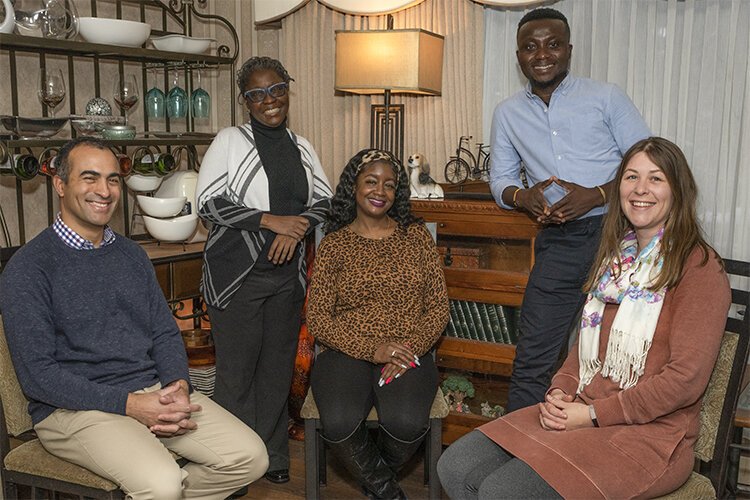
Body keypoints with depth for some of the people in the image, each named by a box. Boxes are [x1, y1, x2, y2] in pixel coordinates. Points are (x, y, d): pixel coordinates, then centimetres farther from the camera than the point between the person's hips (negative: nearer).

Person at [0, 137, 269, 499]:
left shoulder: (132, 254, 15)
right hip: (75, 408, -6)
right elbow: (38, 376, -11)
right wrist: (129, 404, -18)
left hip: (155, 390, 6)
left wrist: (178, 386, -7)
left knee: (249, 458, -9)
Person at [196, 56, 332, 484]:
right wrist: (272, 220, -15)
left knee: (279, 367, 9)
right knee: (237, 369, 0)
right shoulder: (230, 140, -1)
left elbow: (326, 201, 11)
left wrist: (298, 227, -9)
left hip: (287, 273, 4)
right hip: (238, 273, -4)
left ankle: (274, 457, 23)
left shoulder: (302, 147, 12)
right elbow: (209, 202, -9)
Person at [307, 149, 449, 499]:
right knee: (339, 424, -30)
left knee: (406, 424, -30)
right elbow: (317, 318, 0)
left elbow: (438, 306, 8)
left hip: (409, 353, 1)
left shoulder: (415, 235, 11)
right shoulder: (334, 244, 7)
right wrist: (371, 349, -14)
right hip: (347, 353, 0)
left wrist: (412, 347, -11)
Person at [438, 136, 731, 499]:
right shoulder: (615, 257, 17)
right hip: (580, 413, 7)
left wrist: (593, 414, -15)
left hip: (651, 433, -7)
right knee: (455, 468, -8)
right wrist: (559, 393, 0)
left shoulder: (699, 268, -8)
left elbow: (686, 378, -14)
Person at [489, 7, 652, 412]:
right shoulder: (508, 113, 13)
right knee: (531, 361, 2)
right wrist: (522, 197, -7)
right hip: (559, 242, 2)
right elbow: (500, 178, 16)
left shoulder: (606, 97, 4)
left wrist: (597, 195, -16)